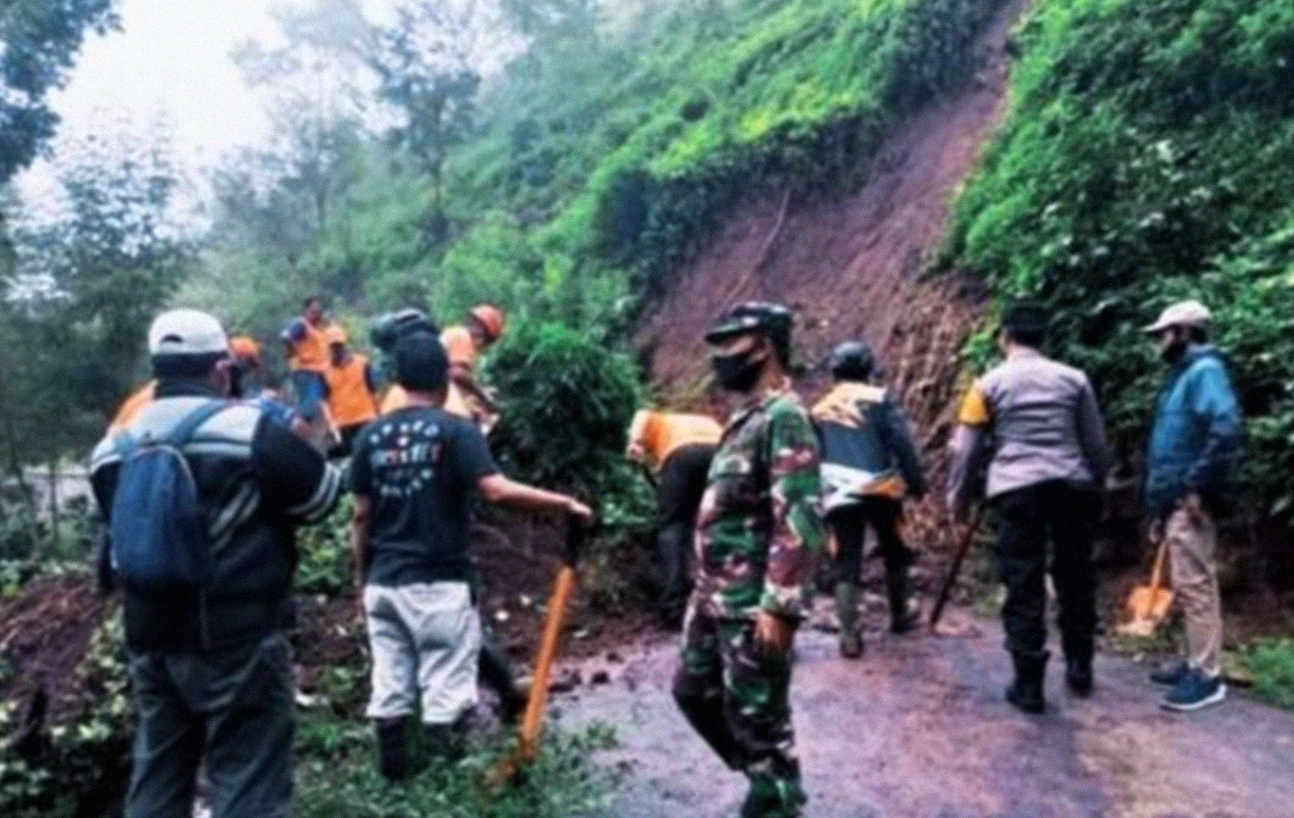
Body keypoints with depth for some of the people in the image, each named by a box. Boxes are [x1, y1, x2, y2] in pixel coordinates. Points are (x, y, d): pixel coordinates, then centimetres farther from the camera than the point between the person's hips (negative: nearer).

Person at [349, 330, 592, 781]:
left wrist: (364, 579, 16)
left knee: (389, 691, 11)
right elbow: (496, 489, -20)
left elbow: (361, 516, 7)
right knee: (445, 691, 3)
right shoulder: (454, 429, -8)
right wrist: (564, 502, -13)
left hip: (383, 583, 5)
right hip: (438, 583, -5)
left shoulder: (371, 436, 5)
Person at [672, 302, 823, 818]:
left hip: (752, 607, -10)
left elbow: (799, 520, -25)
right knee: (695, 692, 21)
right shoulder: (748, 416, 12)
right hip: (714, 597, 10)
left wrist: (778, 606, -26)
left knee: (758, 718, 3)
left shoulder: (783, 417, -18)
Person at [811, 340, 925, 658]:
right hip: (881, 492, -2)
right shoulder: (880, 400, 0)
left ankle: (849, 635, -5)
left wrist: (815, 499, 22)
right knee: (895, 555, 19)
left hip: (840, 498, 2)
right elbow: (902, 444, -8)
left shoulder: (819, 411, 13)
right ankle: (899, 616, 32)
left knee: (846, 566, 3)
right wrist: (916, 483, -2)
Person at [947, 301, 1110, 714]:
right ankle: (1080, 669, 28)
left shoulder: (989, 384, 3)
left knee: (1024, 587, 2)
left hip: (1017, 489, -3)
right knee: (1075, 578, 17)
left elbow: (966, 449, 3)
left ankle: (1028, 685, 4)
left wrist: (959, 497, 14)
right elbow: (1096, 443, 14)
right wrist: (1097, 485, 28)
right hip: (1073, 486, 3)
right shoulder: (1074, 379, 10)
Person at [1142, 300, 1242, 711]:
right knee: (1187, 587, 15)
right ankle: (1197, 662, 24)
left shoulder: (1205, 370, -11)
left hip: (1188, 502, -10)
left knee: (1195, 586, -7)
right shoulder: (1183, 374, 19)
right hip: (1175, 501, 10)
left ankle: (1207, 675, -1)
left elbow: (1227, 428, -25)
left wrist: (1199, 487, -23)